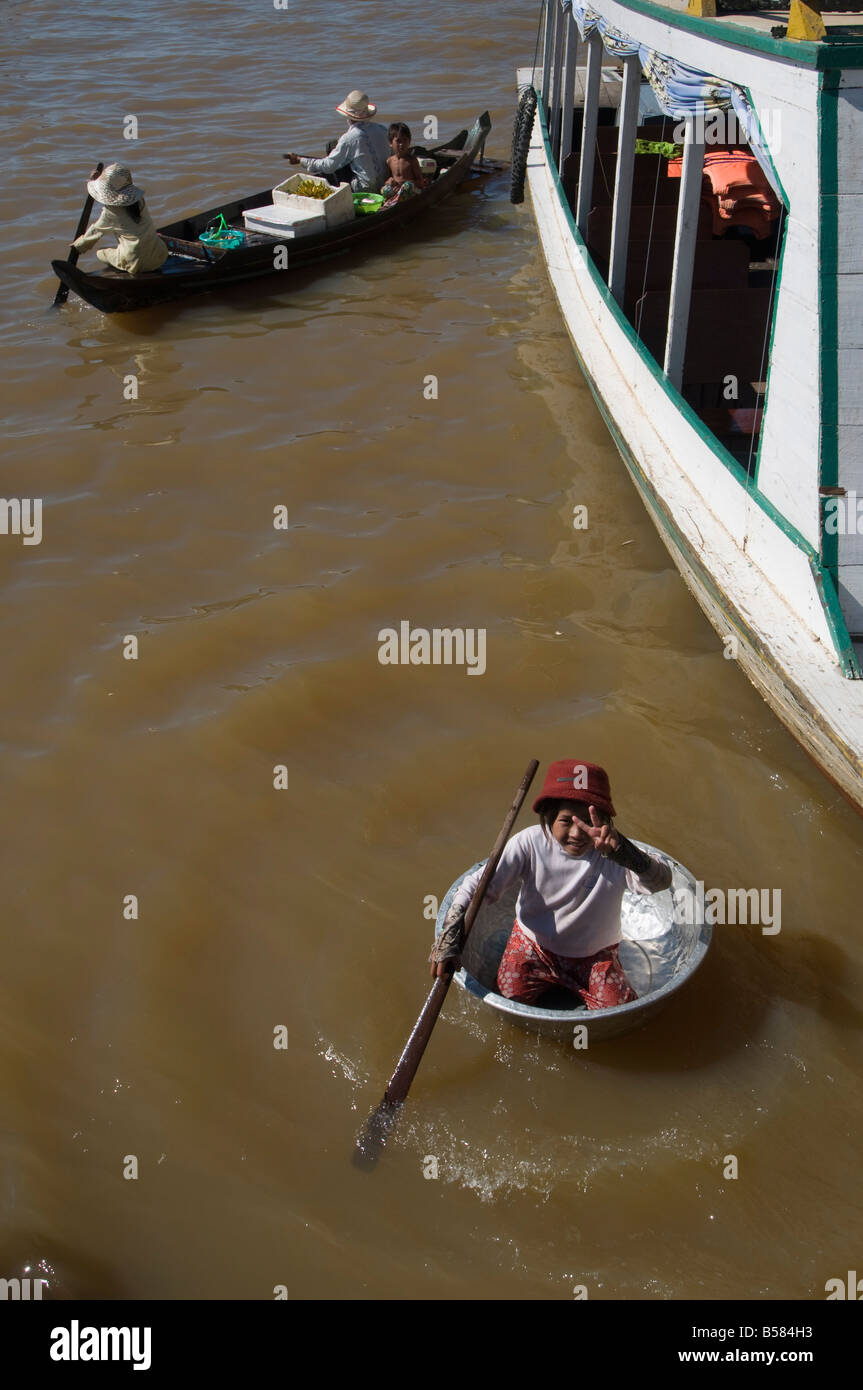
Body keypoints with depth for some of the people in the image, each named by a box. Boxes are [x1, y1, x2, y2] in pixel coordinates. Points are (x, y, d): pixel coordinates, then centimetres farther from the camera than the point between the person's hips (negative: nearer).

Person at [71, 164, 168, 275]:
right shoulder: (138, 200, 1)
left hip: (136, 263, -5)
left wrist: (78, 245, 24)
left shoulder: (110, 212, -12)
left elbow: (95, 232, 6)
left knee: (101, 253, 18)